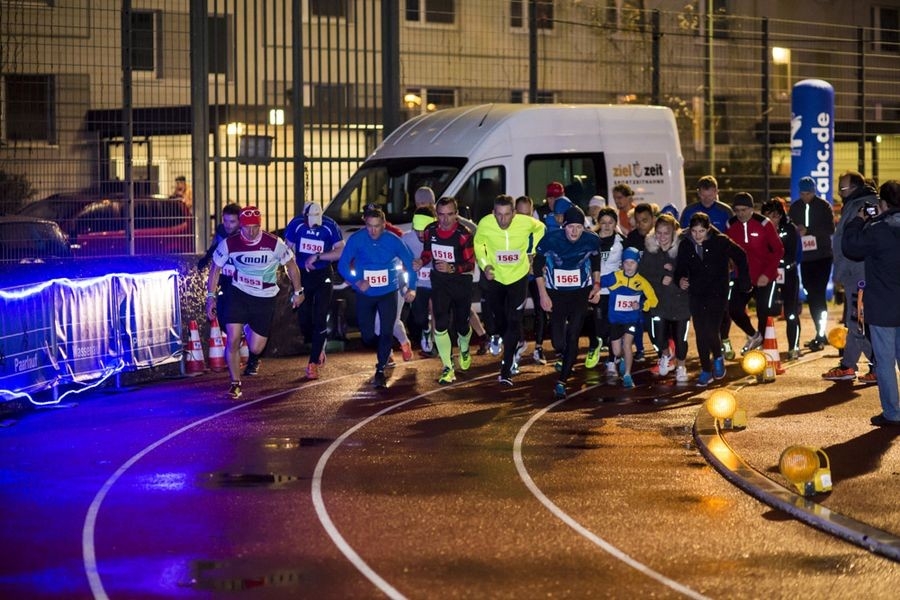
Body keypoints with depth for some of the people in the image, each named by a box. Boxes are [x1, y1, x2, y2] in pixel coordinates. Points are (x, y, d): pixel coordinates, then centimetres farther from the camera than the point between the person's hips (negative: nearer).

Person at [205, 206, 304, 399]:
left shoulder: (274, 243, -17)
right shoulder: (229, 244, -13)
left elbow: (291, 265, -1)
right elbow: (215, 269, 2)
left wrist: (298, 292, 6)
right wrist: (211, 297, 0)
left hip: (264, 299, 0)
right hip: (238, 294, 0)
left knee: (256, 347, 2)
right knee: (233, 340, -14)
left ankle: (253, 359, 42)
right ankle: (235, 384, 2)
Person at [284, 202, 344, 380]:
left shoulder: (330, 226, -15)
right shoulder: (296, 224, -10)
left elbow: (341, 250, -17)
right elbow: (288, 249, 2)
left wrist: (317, 257, -25)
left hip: (323, 276, -2)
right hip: (302, 274, 2)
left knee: (320, 319, -8)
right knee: (304, 318, 5)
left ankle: (313, 362, -3)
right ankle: (318, 349, 33)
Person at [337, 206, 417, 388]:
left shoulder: (392, 240, -13)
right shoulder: (356, 239, -15)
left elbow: (409, 262, -1)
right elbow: (342, 265, -10)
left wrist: (411, 287, -9)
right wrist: (356, 282, -25)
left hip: (388, 293, -1)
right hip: (365, 295, 1)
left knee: (386, 332, -10)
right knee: (367, 336, 7)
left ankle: (380, 370, 1)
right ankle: (386, 353, 39)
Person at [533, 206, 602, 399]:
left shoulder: (591, 240, -13)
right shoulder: (550, 239, -20)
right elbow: (538, 265, -6)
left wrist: (596, 285, 4)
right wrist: (543, 294, -8)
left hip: (581, 292, 1)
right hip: (556, 292, -1)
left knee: (573, 338, -7)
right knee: (558, 341, -5)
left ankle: (561, 381, 0)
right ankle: (562, 355, 32)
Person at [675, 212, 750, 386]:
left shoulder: (720, 241, -10)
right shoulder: (685, 244, -3)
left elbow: (740, 256, 4)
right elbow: (681, 266, 7)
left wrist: (743, 279, 5)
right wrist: (681, 279, -14)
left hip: (717, 293, -3)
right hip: (696, 294, 3)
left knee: (712, 330, -13)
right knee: (700, 333, 3)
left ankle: (718, 358, 17)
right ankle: (706, 370, 15)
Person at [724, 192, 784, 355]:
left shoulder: (764, 224, -14)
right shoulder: (731, 226, -3)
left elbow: (778, 250, -11)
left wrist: (767, 274, -18)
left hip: (765, 278, -4)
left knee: (764, 311, -5)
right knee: (734, 309, 0)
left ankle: (761, 340, 20)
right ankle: (753, 336, 28)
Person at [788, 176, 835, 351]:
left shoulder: (823, 206, -4)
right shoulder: (795, 207, 7)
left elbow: (830, 229, -12)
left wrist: (808, 230, -21)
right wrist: (796, 231, -11)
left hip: (822, 256, -4)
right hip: (805, 257, 4)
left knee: (818, 295, -12)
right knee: (811, 295, 8)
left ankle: (820, 336, -14)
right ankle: (820, 334, 17)